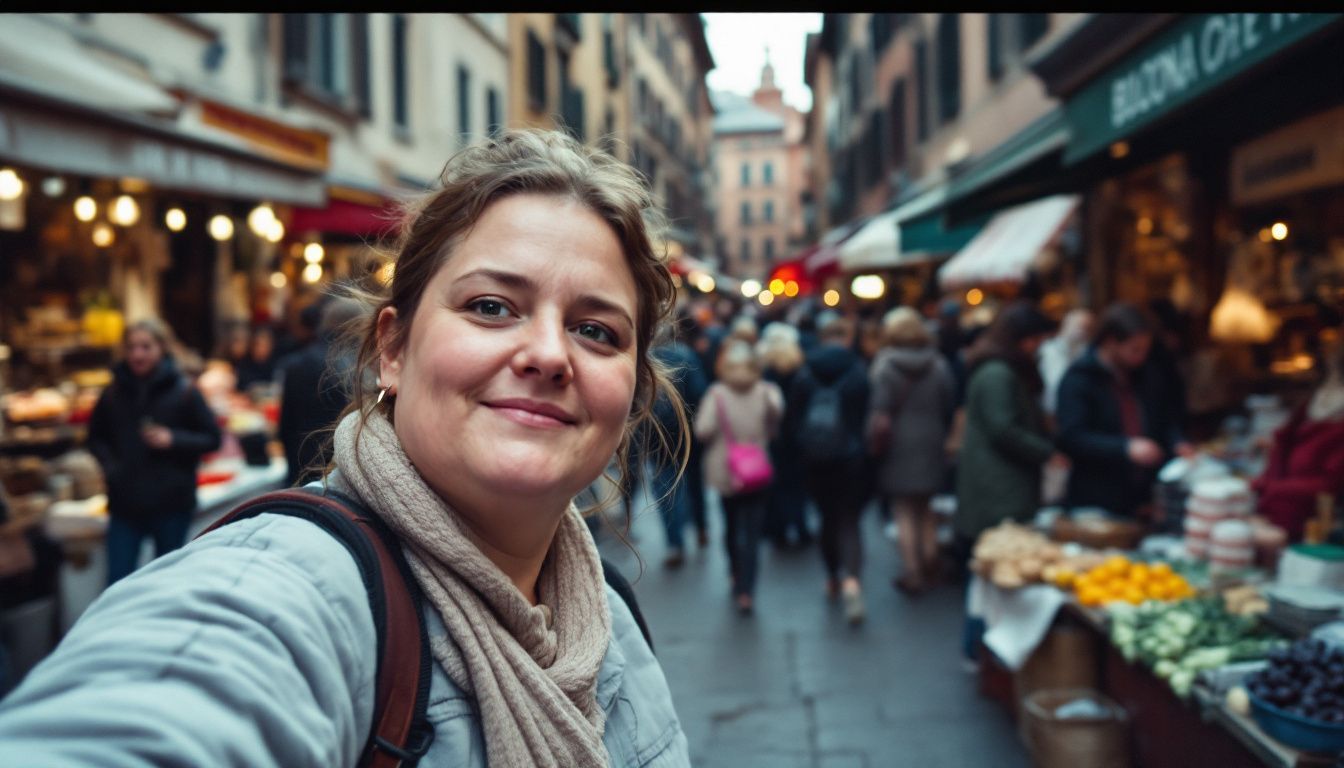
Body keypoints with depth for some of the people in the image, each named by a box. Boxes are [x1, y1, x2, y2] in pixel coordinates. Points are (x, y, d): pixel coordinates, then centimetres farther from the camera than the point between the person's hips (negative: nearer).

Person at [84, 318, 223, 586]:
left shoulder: (184, 393, -5)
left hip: (172, 504, -1)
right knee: (117, 583, 0)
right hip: (124, 504, 2)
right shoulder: (112, 394, 1)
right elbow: (96, 438, 15)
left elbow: (213, 438, -1)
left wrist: (173, 439, -16)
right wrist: (109, 464, -5)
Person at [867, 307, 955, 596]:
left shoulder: (885, 366, -11)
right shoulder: (938, 365, 0)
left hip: (898, 446, -4)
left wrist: (875, 447, -6)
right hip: (930, 445, 4)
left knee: (904, 511, 4)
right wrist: (940, 437, 11)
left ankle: (912, 573, 4)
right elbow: (949, 408, 1)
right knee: (926, 509, 18)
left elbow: (880, 415, -16)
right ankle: (930, 568, 21)